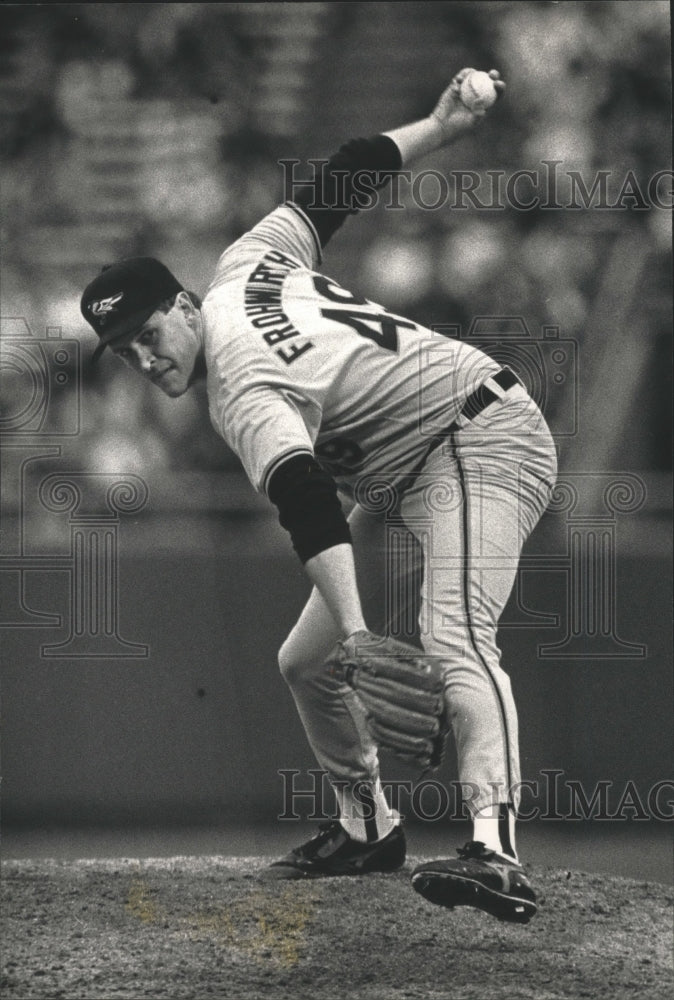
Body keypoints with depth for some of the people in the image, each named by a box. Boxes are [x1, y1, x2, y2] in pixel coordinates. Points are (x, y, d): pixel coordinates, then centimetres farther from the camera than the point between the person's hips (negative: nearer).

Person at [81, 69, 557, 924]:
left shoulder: (243, 399, -24)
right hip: (400, 477, 11)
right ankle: (367, 828, 30)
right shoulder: (244, 266, 2)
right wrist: (440, 128, 22)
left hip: (481, 443, -11)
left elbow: (309, 514, -39)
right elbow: (341, 180, 9)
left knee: (452, 640, -35)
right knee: (306, 661, 13)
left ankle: (495, 852, -54)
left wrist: (356, 632, -51)